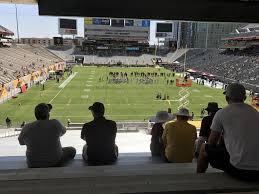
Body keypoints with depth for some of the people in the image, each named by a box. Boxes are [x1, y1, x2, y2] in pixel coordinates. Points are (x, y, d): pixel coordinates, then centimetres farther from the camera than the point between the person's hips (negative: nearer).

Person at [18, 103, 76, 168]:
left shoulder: (27, 128, -14)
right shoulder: (55, 124, -19)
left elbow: (21, 142, 6)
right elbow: (62, 131, 4)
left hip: (33, 165, 4)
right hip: (55, 162, -4)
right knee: (72, 150, 22)